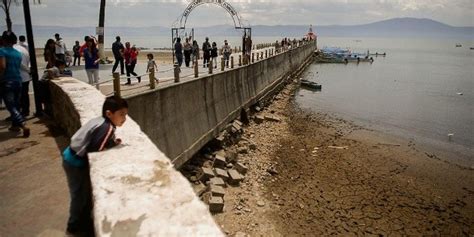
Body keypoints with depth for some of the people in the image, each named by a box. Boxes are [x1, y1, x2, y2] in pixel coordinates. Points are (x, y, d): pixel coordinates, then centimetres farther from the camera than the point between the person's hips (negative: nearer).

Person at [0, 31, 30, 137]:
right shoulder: (18, 53, 9)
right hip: (18, 81, 6)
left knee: (11, 106, -7)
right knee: (16, 104, 17)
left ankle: (23, 125, -23)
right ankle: (15, 125, 28)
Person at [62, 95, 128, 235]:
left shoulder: (101, 121, 1)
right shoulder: (107, 128, -27)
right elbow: (94, 152, -26)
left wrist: (113, 142, -3)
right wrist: (114, 144, -13)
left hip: (73, 158, 9)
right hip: (76, 163, -9)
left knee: (86, 193, 22)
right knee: (80, 196, 8)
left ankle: (84, 221, 38)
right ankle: (75, 226, 27)